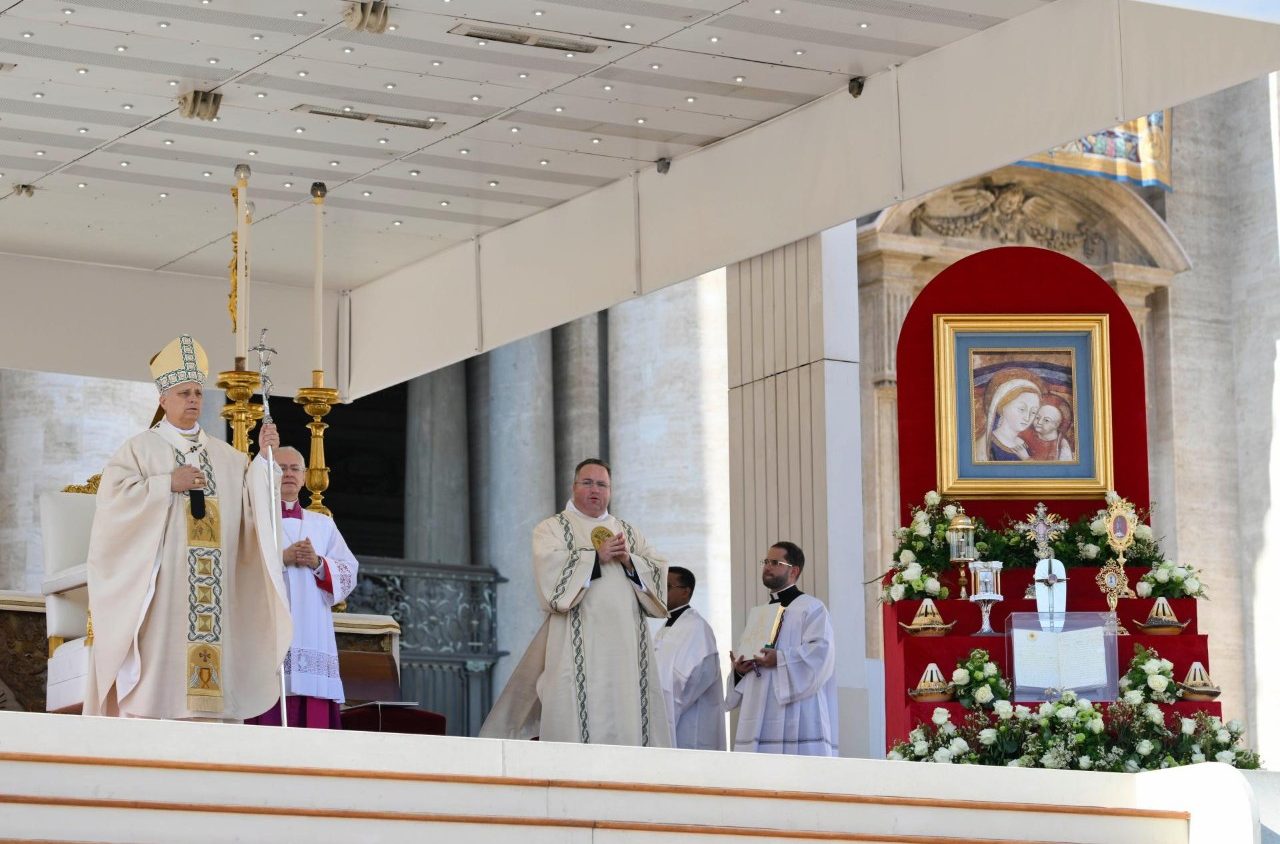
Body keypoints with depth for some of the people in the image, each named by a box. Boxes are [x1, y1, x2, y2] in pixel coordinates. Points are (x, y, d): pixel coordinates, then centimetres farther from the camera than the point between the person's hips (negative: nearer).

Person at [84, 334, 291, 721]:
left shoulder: (226, 457, 18)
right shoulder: (139, 449, 7)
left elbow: (252, 505, 8)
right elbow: (114, 497, -7)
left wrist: (263, 459, -4)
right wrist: (168, 484, -11)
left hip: (212, 591, 4)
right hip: (158, 587, -4)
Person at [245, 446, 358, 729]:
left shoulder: (323, 525, 21)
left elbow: (348, 574, 11)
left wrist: (318, 563, -6)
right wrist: (281, 558, -13)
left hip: (312, 635, 3)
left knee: (314, 714, -6)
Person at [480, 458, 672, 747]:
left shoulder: (629, 531, 22)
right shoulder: (551, 528, 9)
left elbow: (659, 571, 12)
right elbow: (550, 567, -10)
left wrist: (629, 561, -6)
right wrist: (596, 555, -12)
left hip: (626, 644, 4)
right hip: (578, 644, -4)